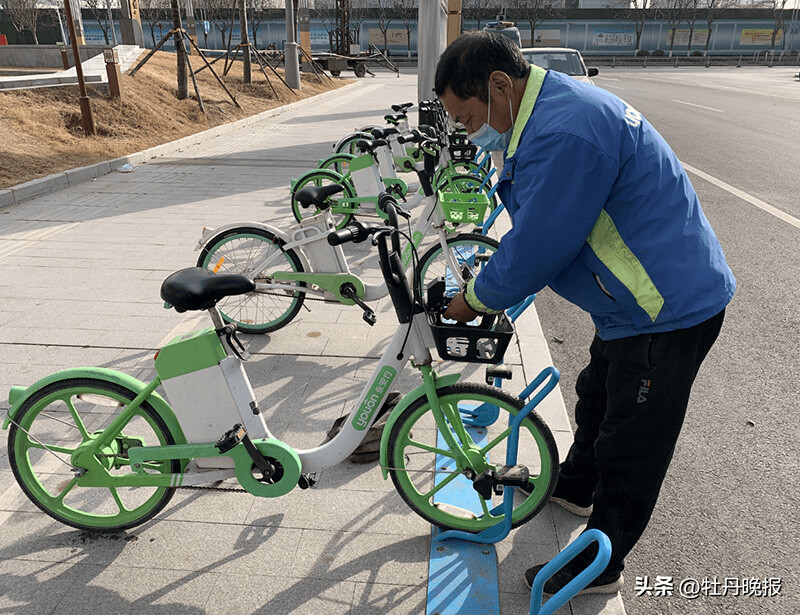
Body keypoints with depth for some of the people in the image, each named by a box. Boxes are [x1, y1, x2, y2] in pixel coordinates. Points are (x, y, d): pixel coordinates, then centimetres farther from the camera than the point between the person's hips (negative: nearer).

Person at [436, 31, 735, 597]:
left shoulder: (565, 133, -29)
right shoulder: (554, 110, 7)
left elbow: (534, 249, -25)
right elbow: (537, 235, 14)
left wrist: (475, 300, -7)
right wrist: (487, 291, 11)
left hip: (669, 311, -10)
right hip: (641, 299, 11)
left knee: (630, 449, 6)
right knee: (597, 398, 28)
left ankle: (600, 566, 27)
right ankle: (574, 487, 53)